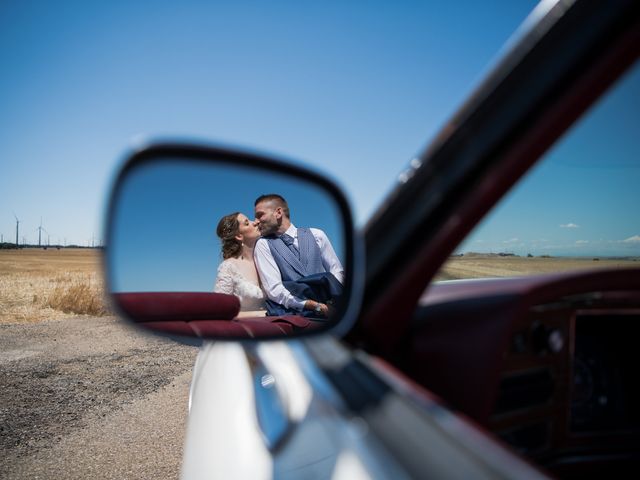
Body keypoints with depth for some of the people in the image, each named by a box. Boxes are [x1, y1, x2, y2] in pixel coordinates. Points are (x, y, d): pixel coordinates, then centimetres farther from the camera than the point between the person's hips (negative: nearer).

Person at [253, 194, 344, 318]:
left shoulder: (316, 234, 14)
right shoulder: (263, 244, 7)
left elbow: (337, 271, 10)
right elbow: (274, 290, -4)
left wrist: (333, 302, -11)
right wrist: (316, 306, -15)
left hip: (329, 306, 3)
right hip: (292, 313, -3)